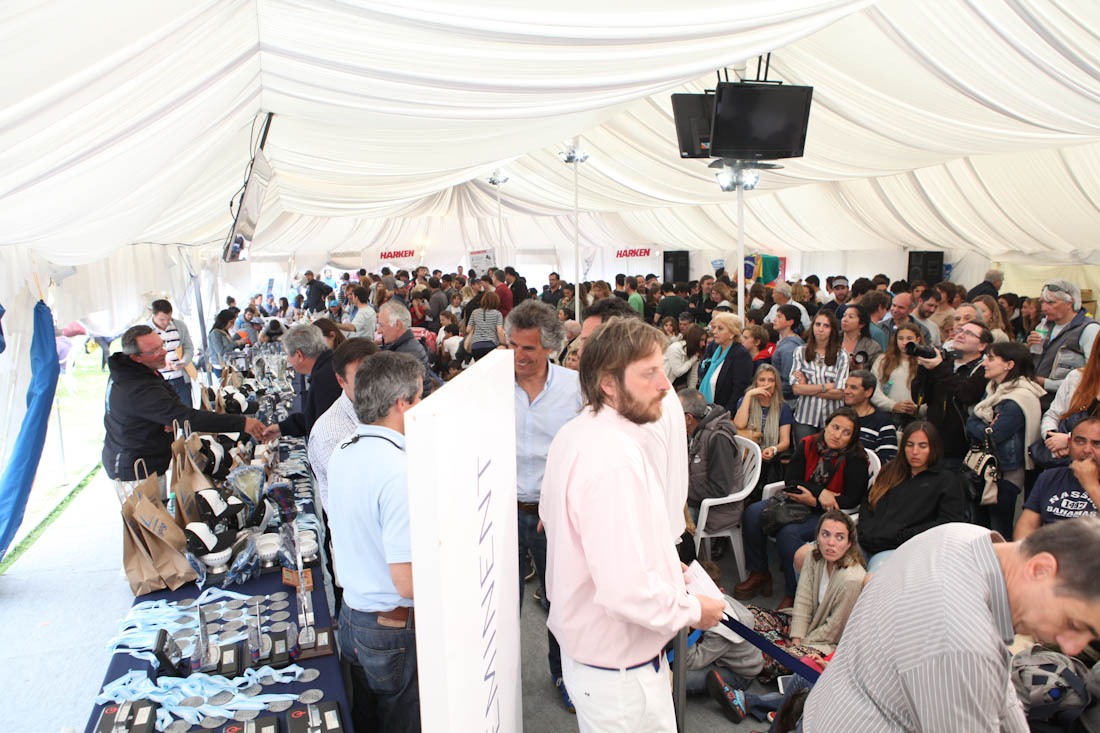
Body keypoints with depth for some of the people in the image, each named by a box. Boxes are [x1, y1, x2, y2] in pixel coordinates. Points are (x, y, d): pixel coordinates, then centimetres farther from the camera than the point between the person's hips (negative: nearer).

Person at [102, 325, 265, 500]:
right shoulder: (140, 389, -32)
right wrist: (242, 423, -39)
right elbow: (189, 417, -37)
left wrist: (172, 418, -14)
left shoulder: (125, 371, 1)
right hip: (136, 472, -10)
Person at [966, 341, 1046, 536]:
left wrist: (980, 429, -6)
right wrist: (987, 429, -13)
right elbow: (970, 424, 4)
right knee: (981, 527, 17)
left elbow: (992, 436, -22)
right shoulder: (993, 390, 11)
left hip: (1006, 474, -9)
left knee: (999, 535, -1)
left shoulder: (1018, 400, -18)